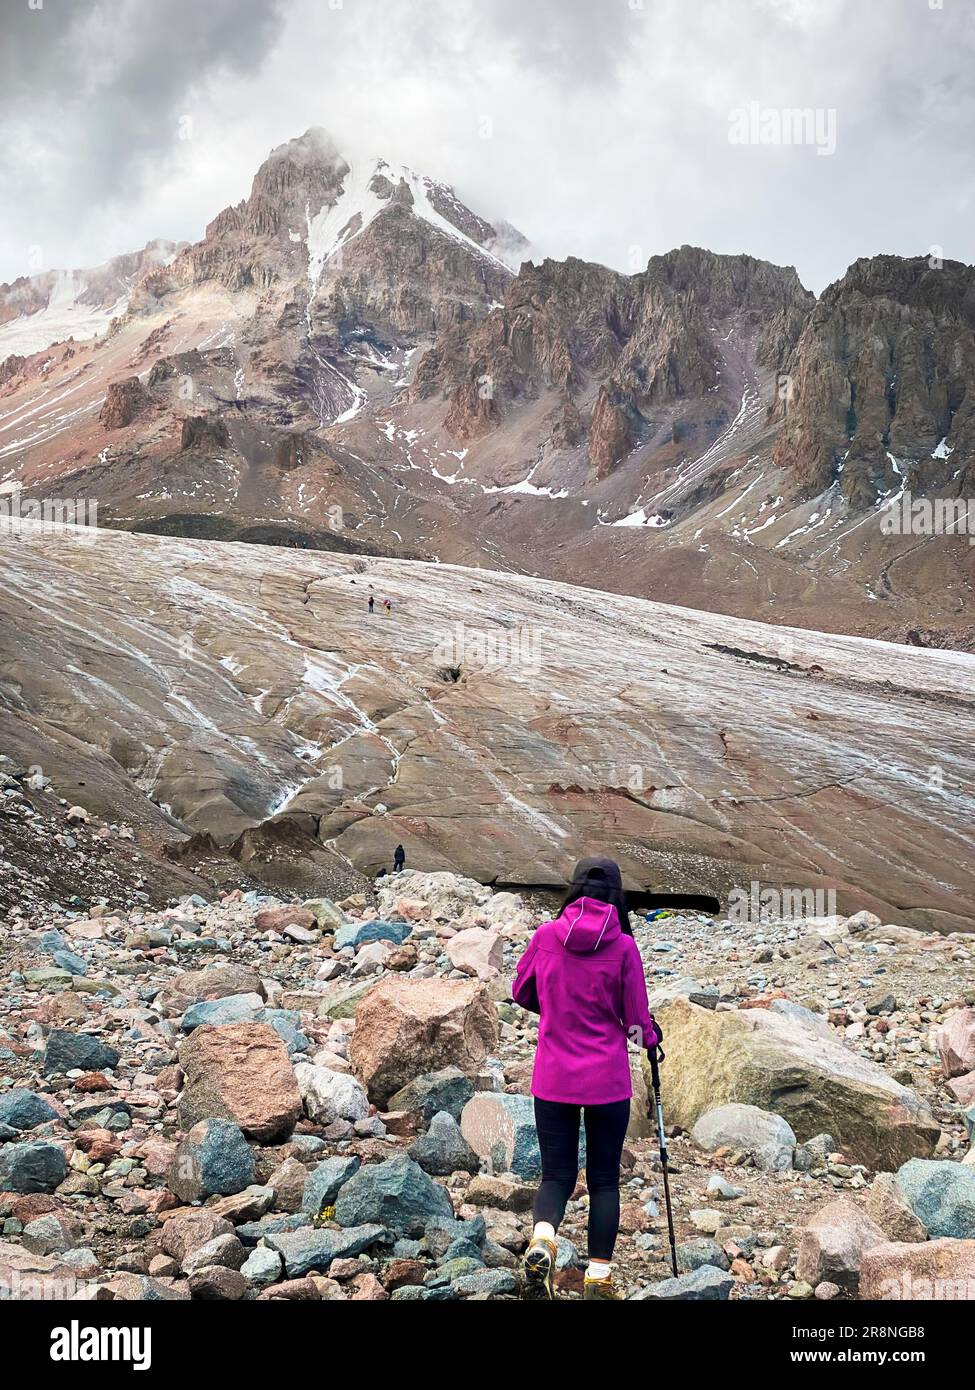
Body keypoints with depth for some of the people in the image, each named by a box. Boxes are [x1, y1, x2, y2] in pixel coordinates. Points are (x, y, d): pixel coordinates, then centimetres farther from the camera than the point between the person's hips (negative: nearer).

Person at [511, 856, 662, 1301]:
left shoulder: (544, 937, -3)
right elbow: (636, 1019, -3)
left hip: (552, 1080, 2)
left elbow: (521, 994, 12)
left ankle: (541, 1240, -16)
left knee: (556, 1174, 10)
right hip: (607, 1081, -1)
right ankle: (599, 1277, 14)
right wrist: (651, 1036, 19)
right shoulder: (623, 946, -9)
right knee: (605, 1179, 12)